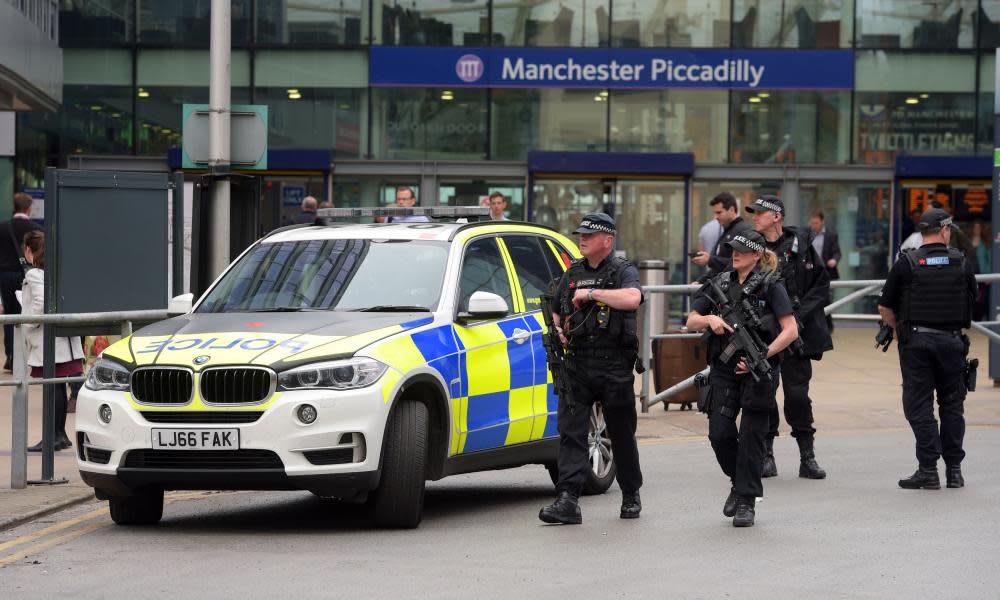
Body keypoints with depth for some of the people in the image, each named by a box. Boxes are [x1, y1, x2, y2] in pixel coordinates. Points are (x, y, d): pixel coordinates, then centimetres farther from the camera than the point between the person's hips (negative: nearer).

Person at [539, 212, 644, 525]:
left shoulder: (624, 271, -2)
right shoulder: (572, 274, 14)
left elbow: (632, 299, -25)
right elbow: (554, 313, 26)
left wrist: (591, 293, -20)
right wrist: (557, 331, 4)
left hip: (614, 367, -4)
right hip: (577, 366, 4)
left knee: (622, 435, 8)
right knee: (570, 431, -10)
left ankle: (631, 496, 26)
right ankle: (567, 500, -16)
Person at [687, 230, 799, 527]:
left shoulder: (771, 286, -3)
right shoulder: (720, 283, 11)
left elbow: (790, 330, -9)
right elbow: (691, 322, 13)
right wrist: (710, 319, -9)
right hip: (724, 369, 4)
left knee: (751, 436, -3)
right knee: (719, 433, -4)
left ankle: (746, 502, 4)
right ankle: (738, 481, 22)